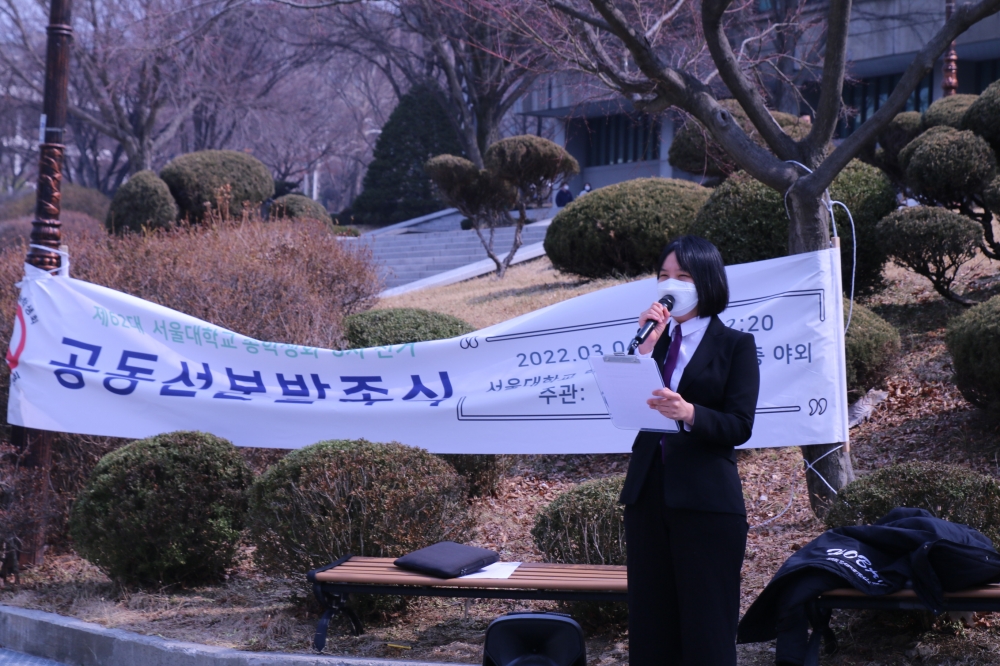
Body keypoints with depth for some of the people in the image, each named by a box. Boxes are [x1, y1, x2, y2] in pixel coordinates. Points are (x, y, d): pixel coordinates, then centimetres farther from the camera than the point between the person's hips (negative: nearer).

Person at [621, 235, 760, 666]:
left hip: (706, 500, -5)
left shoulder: (735, 345, 2)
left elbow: (740, 426, -9)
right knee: (651, 627, 6)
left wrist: (689, 414, -27)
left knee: (706, 630, -5)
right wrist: (646, 344, -7)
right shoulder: (656, 339, 14)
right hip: (647, 494, 5)